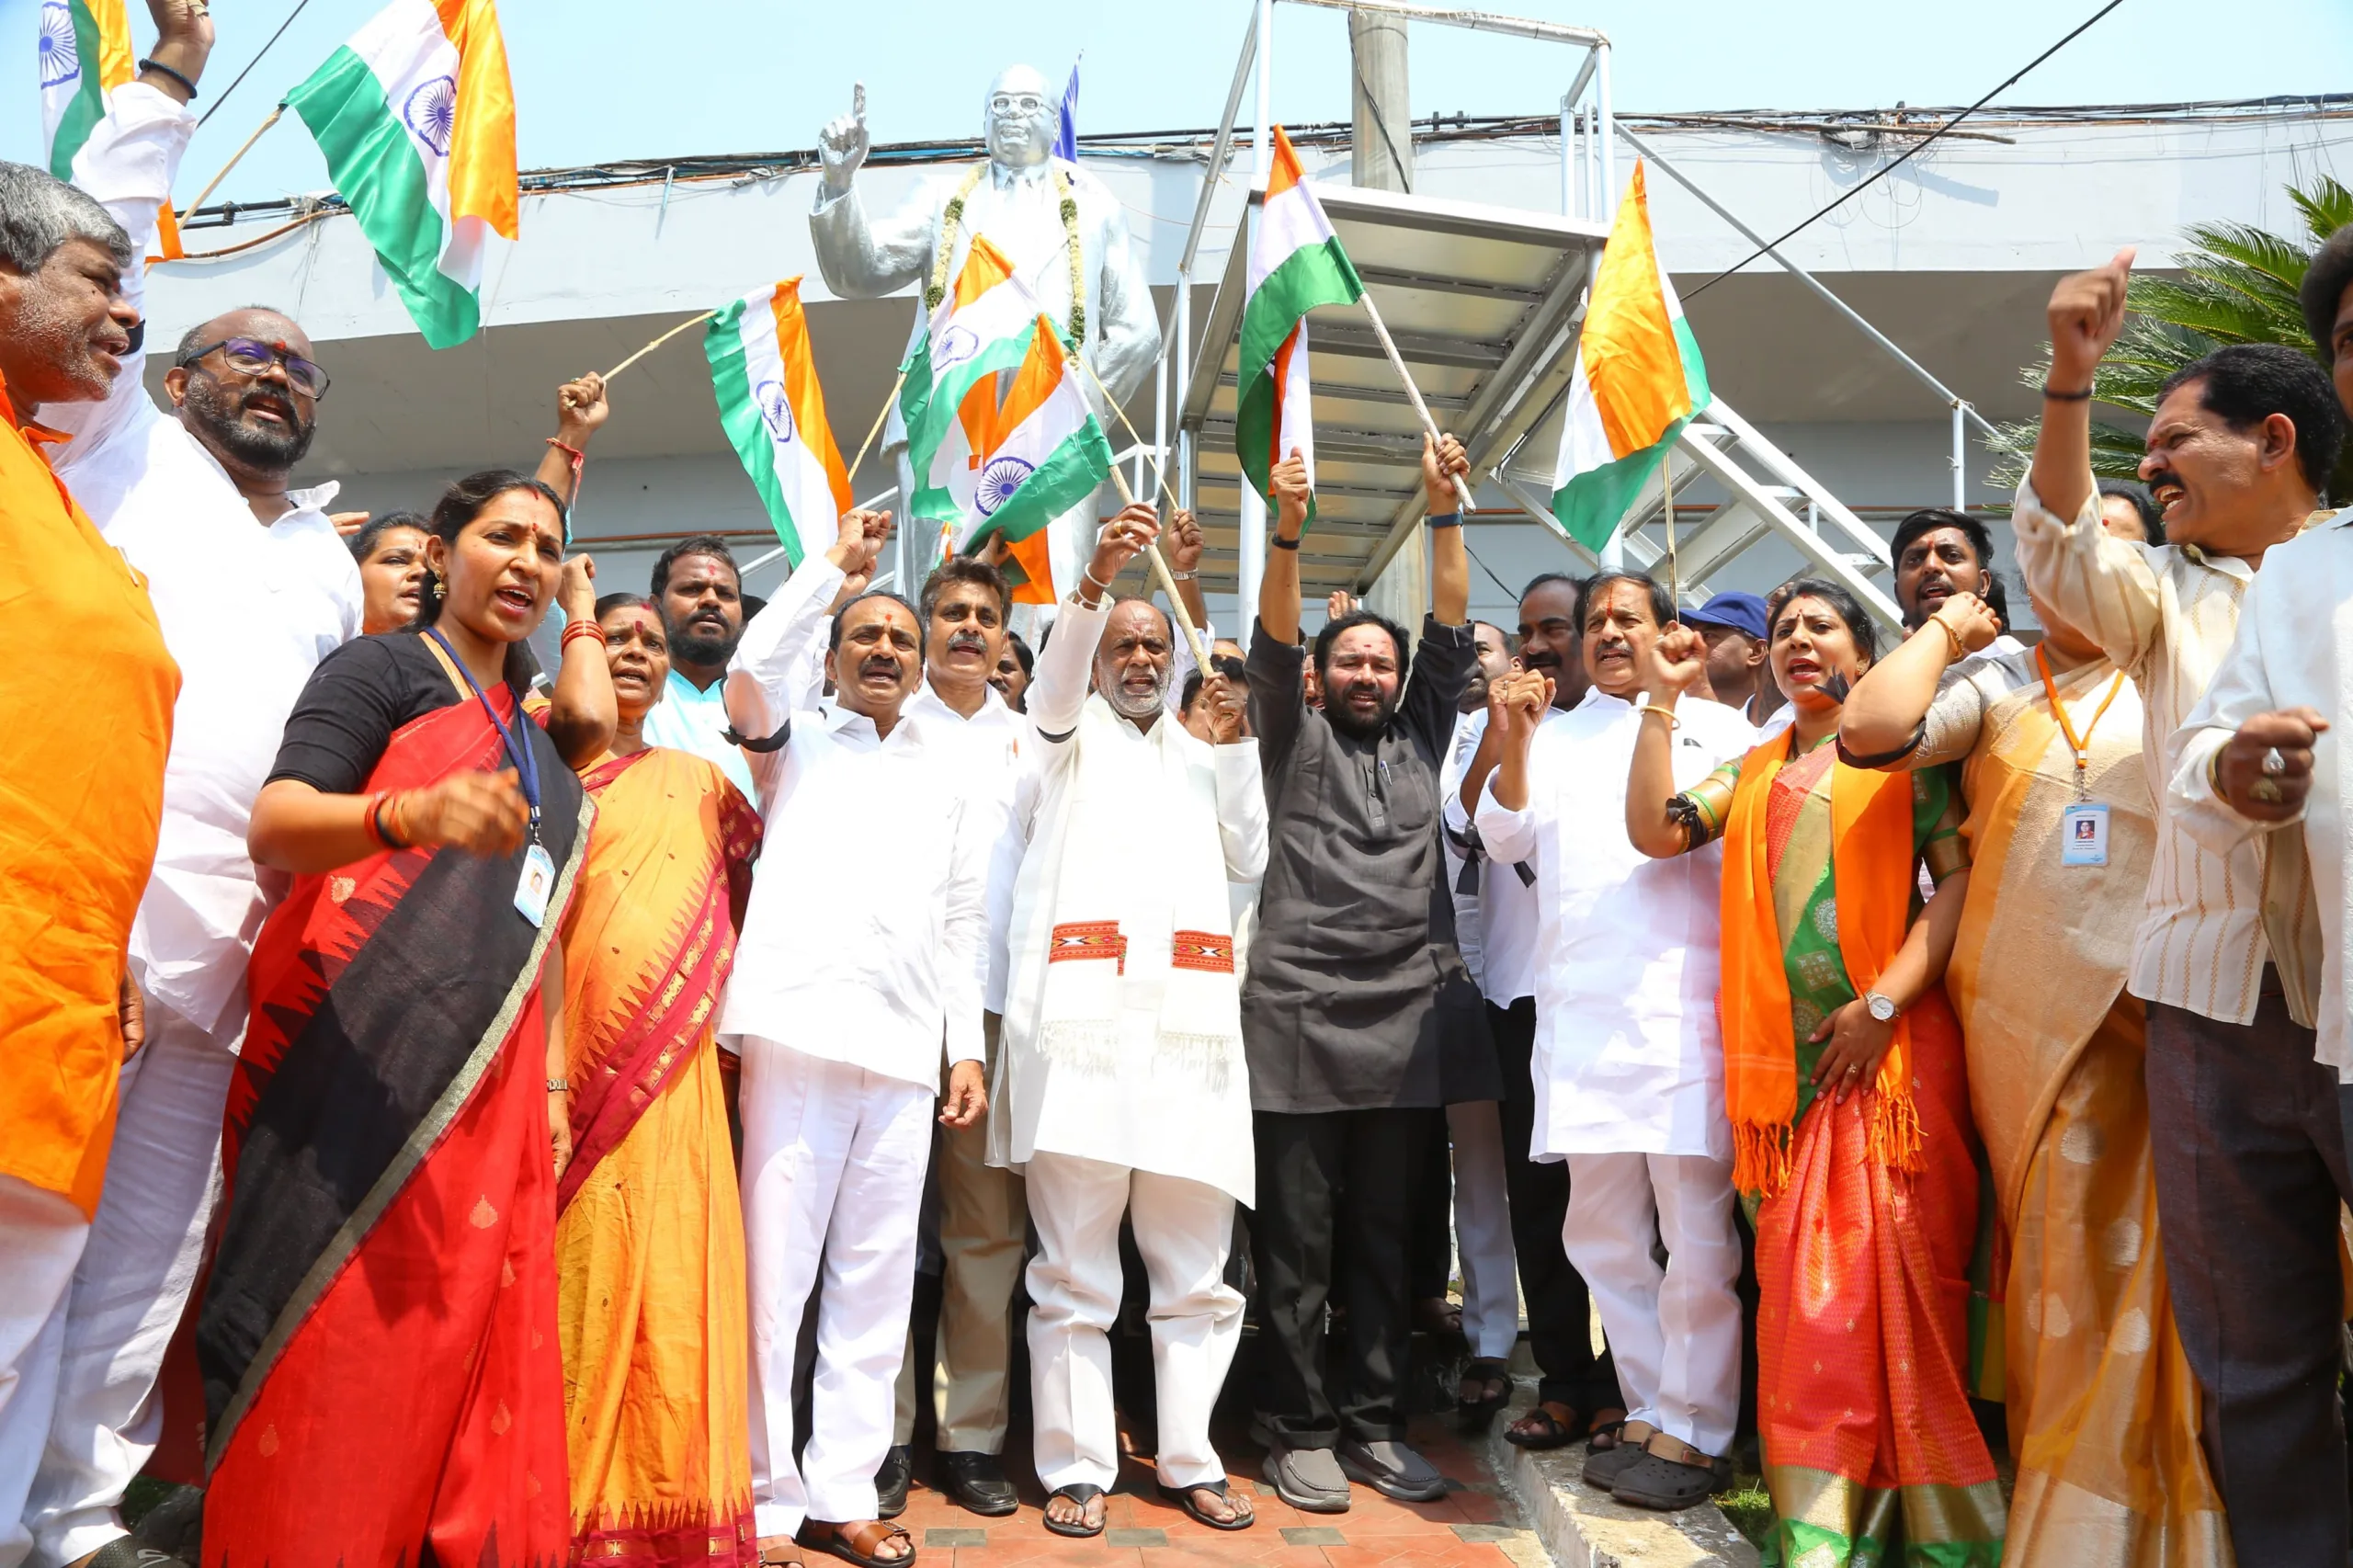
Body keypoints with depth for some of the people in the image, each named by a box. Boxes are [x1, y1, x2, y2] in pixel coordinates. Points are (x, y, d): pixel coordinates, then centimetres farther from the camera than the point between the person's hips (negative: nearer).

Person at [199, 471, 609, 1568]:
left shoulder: (531, 745, 22)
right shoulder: (379, 669, 2)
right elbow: (273, 826, -13)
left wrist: (552, 1082, 14)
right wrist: (412, 814, -34)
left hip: (491, 1095, 6)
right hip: (359, 1069, -6)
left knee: (471, 1359, 6)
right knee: (331, 1359, -5)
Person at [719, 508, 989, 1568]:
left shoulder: (953, 764, 18)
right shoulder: (797, 737, 13)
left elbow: (963, 917, 15)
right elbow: (751, 668, -9)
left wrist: (967, 1045, 8)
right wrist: (836, 561, 0)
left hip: (907, 1047, 3)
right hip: (799, 1029, -3)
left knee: (877, 1284, 6)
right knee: (774, 1273, -2)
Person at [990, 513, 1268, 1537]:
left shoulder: (1202, 755, 25)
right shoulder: (1073, 733, 16)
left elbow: (1248, 860, 14)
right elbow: (1056, 678, -7)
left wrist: (1233, 744, 6)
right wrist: (1094, 580, -24)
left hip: (1192, 1021, 3)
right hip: (1083, 1014, -3)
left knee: (1196, 1270, 6)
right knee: (1074, 1270, -1)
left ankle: (1188, 1460, 18)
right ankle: (1077, 1466, 10)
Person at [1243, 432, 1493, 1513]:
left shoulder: (1420, 740, 17)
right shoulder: (1295, 738, 10)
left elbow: (1451, 634, 9)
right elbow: (1270, 643, -4)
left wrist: (1442, 513, 1)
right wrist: (1288, 530, -17)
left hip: (1407, 1017, 3)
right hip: (1300, 1013, -3)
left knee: (1386, 1239, 10)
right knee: (1296, 1242, 2)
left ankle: (1375, 1423, 21)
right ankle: (1301, 1431, 13)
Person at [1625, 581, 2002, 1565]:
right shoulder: (1752, 773, 18)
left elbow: (1960, 878, -4)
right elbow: (1653, 830, 5)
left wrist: (1883, 1003, -14)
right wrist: (1663, 700, 4)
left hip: (1896, 1047, -3)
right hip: (1786, 1060, 3)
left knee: (1904, 1271, -3)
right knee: (1801, 1285, 3)